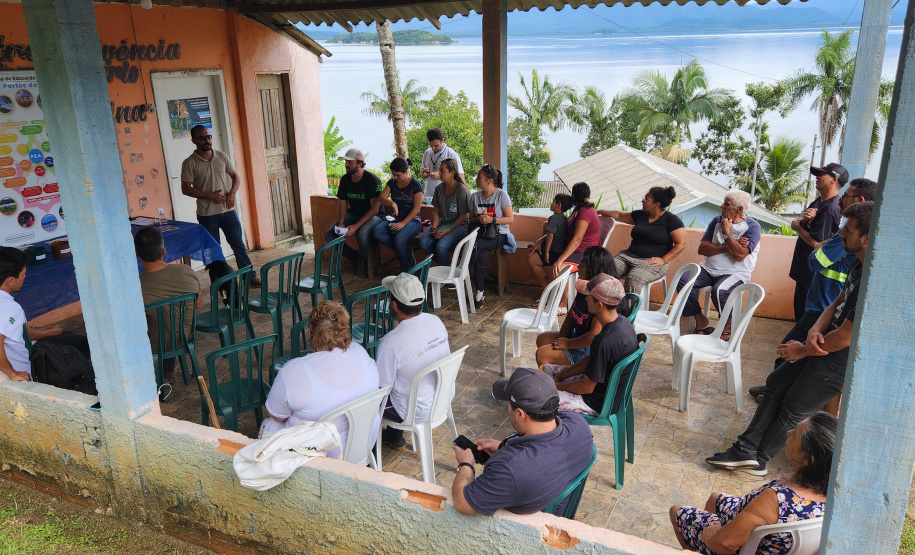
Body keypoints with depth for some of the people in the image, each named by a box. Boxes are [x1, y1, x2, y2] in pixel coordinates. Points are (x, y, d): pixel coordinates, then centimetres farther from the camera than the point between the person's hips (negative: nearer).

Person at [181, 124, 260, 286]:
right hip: (207, 214, -3)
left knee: (238, 244, 7)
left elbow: (235, 176, 12)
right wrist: (209, 195, -18)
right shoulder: (189, 163, -8)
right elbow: (186, 188, -9)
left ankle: (250, 276, 15)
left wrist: (232, 193, -6)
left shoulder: (221, 156, 3)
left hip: (228, 210, 3)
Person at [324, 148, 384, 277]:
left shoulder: (372, 180, -18)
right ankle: (353, 256, 8)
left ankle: (362, 261, -6)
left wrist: (356, 226, -26)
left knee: (362, 234, -38)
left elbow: (374, 209, -21)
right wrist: (340, 223, -11)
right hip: (353, 214, 7)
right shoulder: (345, 180, 2)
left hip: (372, 216, -6)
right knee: (329, 235, -12)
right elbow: (342, 203, 8)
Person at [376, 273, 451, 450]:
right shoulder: (436, 321, -11)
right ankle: (394, 438, 40)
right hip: (445, 399, 6)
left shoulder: (390, 343, -30)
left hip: (417, 412, -6)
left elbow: (382, 388, -19)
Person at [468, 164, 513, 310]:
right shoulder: (475, 196, 6)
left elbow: (510, 219, -7)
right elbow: (471, 219, 13)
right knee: (481, 255, -30)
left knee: (476, 245, -33)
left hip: (499, 234, -3)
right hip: (481, 232, 3)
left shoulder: (502, 195, -6)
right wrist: (478, 219, -10)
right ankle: (479, 292, -22)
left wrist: (492, 219, -20)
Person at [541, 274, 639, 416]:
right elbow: (591, 359, 8)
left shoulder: (606, 342, -34)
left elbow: (587, 387, -24)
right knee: (547, 369, 18)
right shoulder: (621, 322, -4)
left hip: (598, 403, -9)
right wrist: (559, 376, 4)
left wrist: (557, 386, -8)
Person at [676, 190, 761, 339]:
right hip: (709, 269, 5)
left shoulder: (752, 227, -4)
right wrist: (727, 247, -13)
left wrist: (727, 233, -14)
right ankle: (700, 320, -3)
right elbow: (701, 249, 0)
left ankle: (728, 326, -6)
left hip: (735, 273, -5)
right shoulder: (717, 221, 10)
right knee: (682, 279, -20)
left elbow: (740, 255, -19)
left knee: (720, 290, -36)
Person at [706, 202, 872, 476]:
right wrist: (816, 330, -12)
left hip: (841, 361, -10)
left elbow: (844, 338, -26)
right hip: (825, 346, 10)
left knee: (791, 411, 6)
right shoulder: (860, 266, 2)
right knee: (776, 384, 14)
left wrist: (803, 351, -10)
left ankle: (758, 459, 27)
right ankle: (746, 449, 19)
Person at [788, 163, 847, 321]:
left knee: (805, 312, 1)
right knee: (800, 306, 19)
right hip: (804, 267, 10)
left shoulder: (829, 208, -21)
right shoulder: (819, 201, 10)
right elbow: (799, 221, 8)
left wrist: (797, 227, -8)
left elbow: (816, 242, -24)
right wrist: (804, 218, -15)